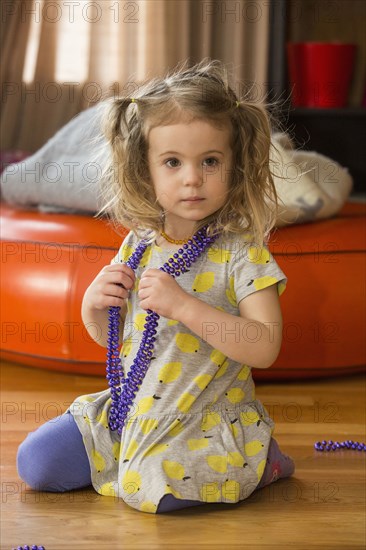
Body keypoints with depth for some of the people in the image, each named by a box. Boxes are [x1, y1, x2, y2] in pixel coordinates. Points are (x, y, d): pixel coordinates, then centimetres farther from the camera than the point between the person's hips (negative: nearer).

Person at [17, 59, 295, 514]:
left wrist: (183, 306, -31)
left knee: (151, 488, -30)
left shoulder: (241, 254, -14)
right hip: (131, 408, 6)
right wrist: (94, 305, -10)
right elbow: (110, 337, 13)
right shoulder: (138, 246, 2)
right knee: (36, 461, -2)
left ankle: (256, 463, -2)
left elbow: (264, 348, -24)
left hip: (205, 420, -5)